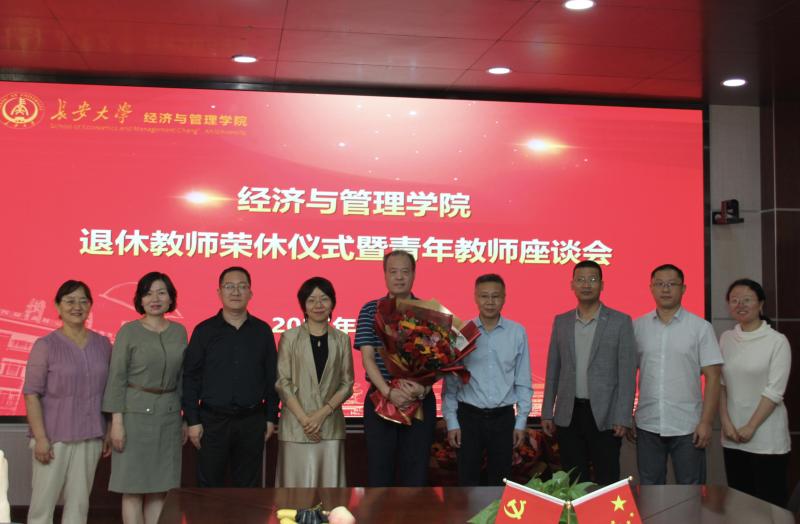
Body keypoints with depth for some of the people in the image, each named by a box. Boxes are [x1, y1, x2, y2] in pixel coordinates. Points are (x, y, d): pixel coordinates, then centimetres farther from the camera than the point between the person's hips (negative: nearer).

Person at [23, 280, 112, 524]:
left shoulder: (102, 344, 6)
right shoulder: (45, 346, -5)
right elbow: (31, 394, -7)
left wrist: (108, 432, 8)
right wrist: (40, 437, -13)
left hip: (90, 437, 3)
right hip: (54, 436, -3)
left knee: (79, 502, 8)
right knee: (43, 502, 0)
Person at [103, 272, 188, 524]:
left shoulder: (179, 332, 8)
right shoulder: (129, 332, -3)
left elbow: (183, 377, 12)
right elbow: (117, 378, -5)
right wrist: (117, 421, -11)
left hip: (169, 415, 4)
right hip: (136, 413, -4)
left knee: (160, 486, 7)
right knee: (133, 486, 1)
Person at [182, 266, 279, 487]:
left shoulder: (262, 331, 5)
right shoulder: (204, 330, 1)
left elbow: (271, 378, 7)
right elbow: (190, 378, 1)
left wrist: (271, 417, 3)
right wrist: (192, 420, -4)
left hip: (252, 421, 1)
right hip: (213, 419, -1)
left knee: (249, 488, 8)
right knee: (209, 487, 5)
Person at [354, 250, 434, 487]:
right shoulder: (370, 311, 3)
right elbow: (367, 357, -5)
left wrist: (424, 388, -19)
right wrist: (389, 392, -19)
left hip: (421, 400, 1)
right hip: (380, 398, 0)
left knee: (416, 472, 5)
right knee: (379, 472, 5)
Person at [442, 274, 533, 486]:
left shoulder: (517, 333, -1)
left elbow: (523, 382, 3)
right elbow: (451, 380, 0)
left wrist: (521, 421, 1)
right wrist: (451, 421, -3)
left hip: (504, 417, 1)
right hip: (469, 416, -1)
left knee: (500, 480, 11)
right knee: (468, 479, 8)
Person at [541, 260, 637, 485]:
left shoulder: (620, 321, -2)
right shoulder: (561, 321, 8)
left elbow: (627, 373, -4)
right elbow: (553, 371, 11)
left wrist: (623, 418, -10)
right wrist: (547, 413, 7)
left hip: (604, 416, -3)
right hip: (568, 415, 3)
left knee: (606, 481, 2)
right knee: (573, 481, 8)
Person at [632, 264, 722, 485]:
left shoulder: (701, 327, -2)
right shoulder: (637, 326, 4)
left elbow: (712, 377, -4)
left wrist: (706, 422, -10)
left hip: (688, 426, -2)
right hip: (647, 426, 2)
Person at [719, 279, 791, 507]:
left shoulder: (777, 341, -7)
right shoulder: (726, 339, 7)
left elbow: (774, 391, -10)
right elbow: (719, 383, 7)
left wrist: (751, 427, -11)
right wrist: (726, 423, -4)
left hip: (767, 439, -4)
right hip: (732, 437, 4)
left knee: (770, 503, 0)